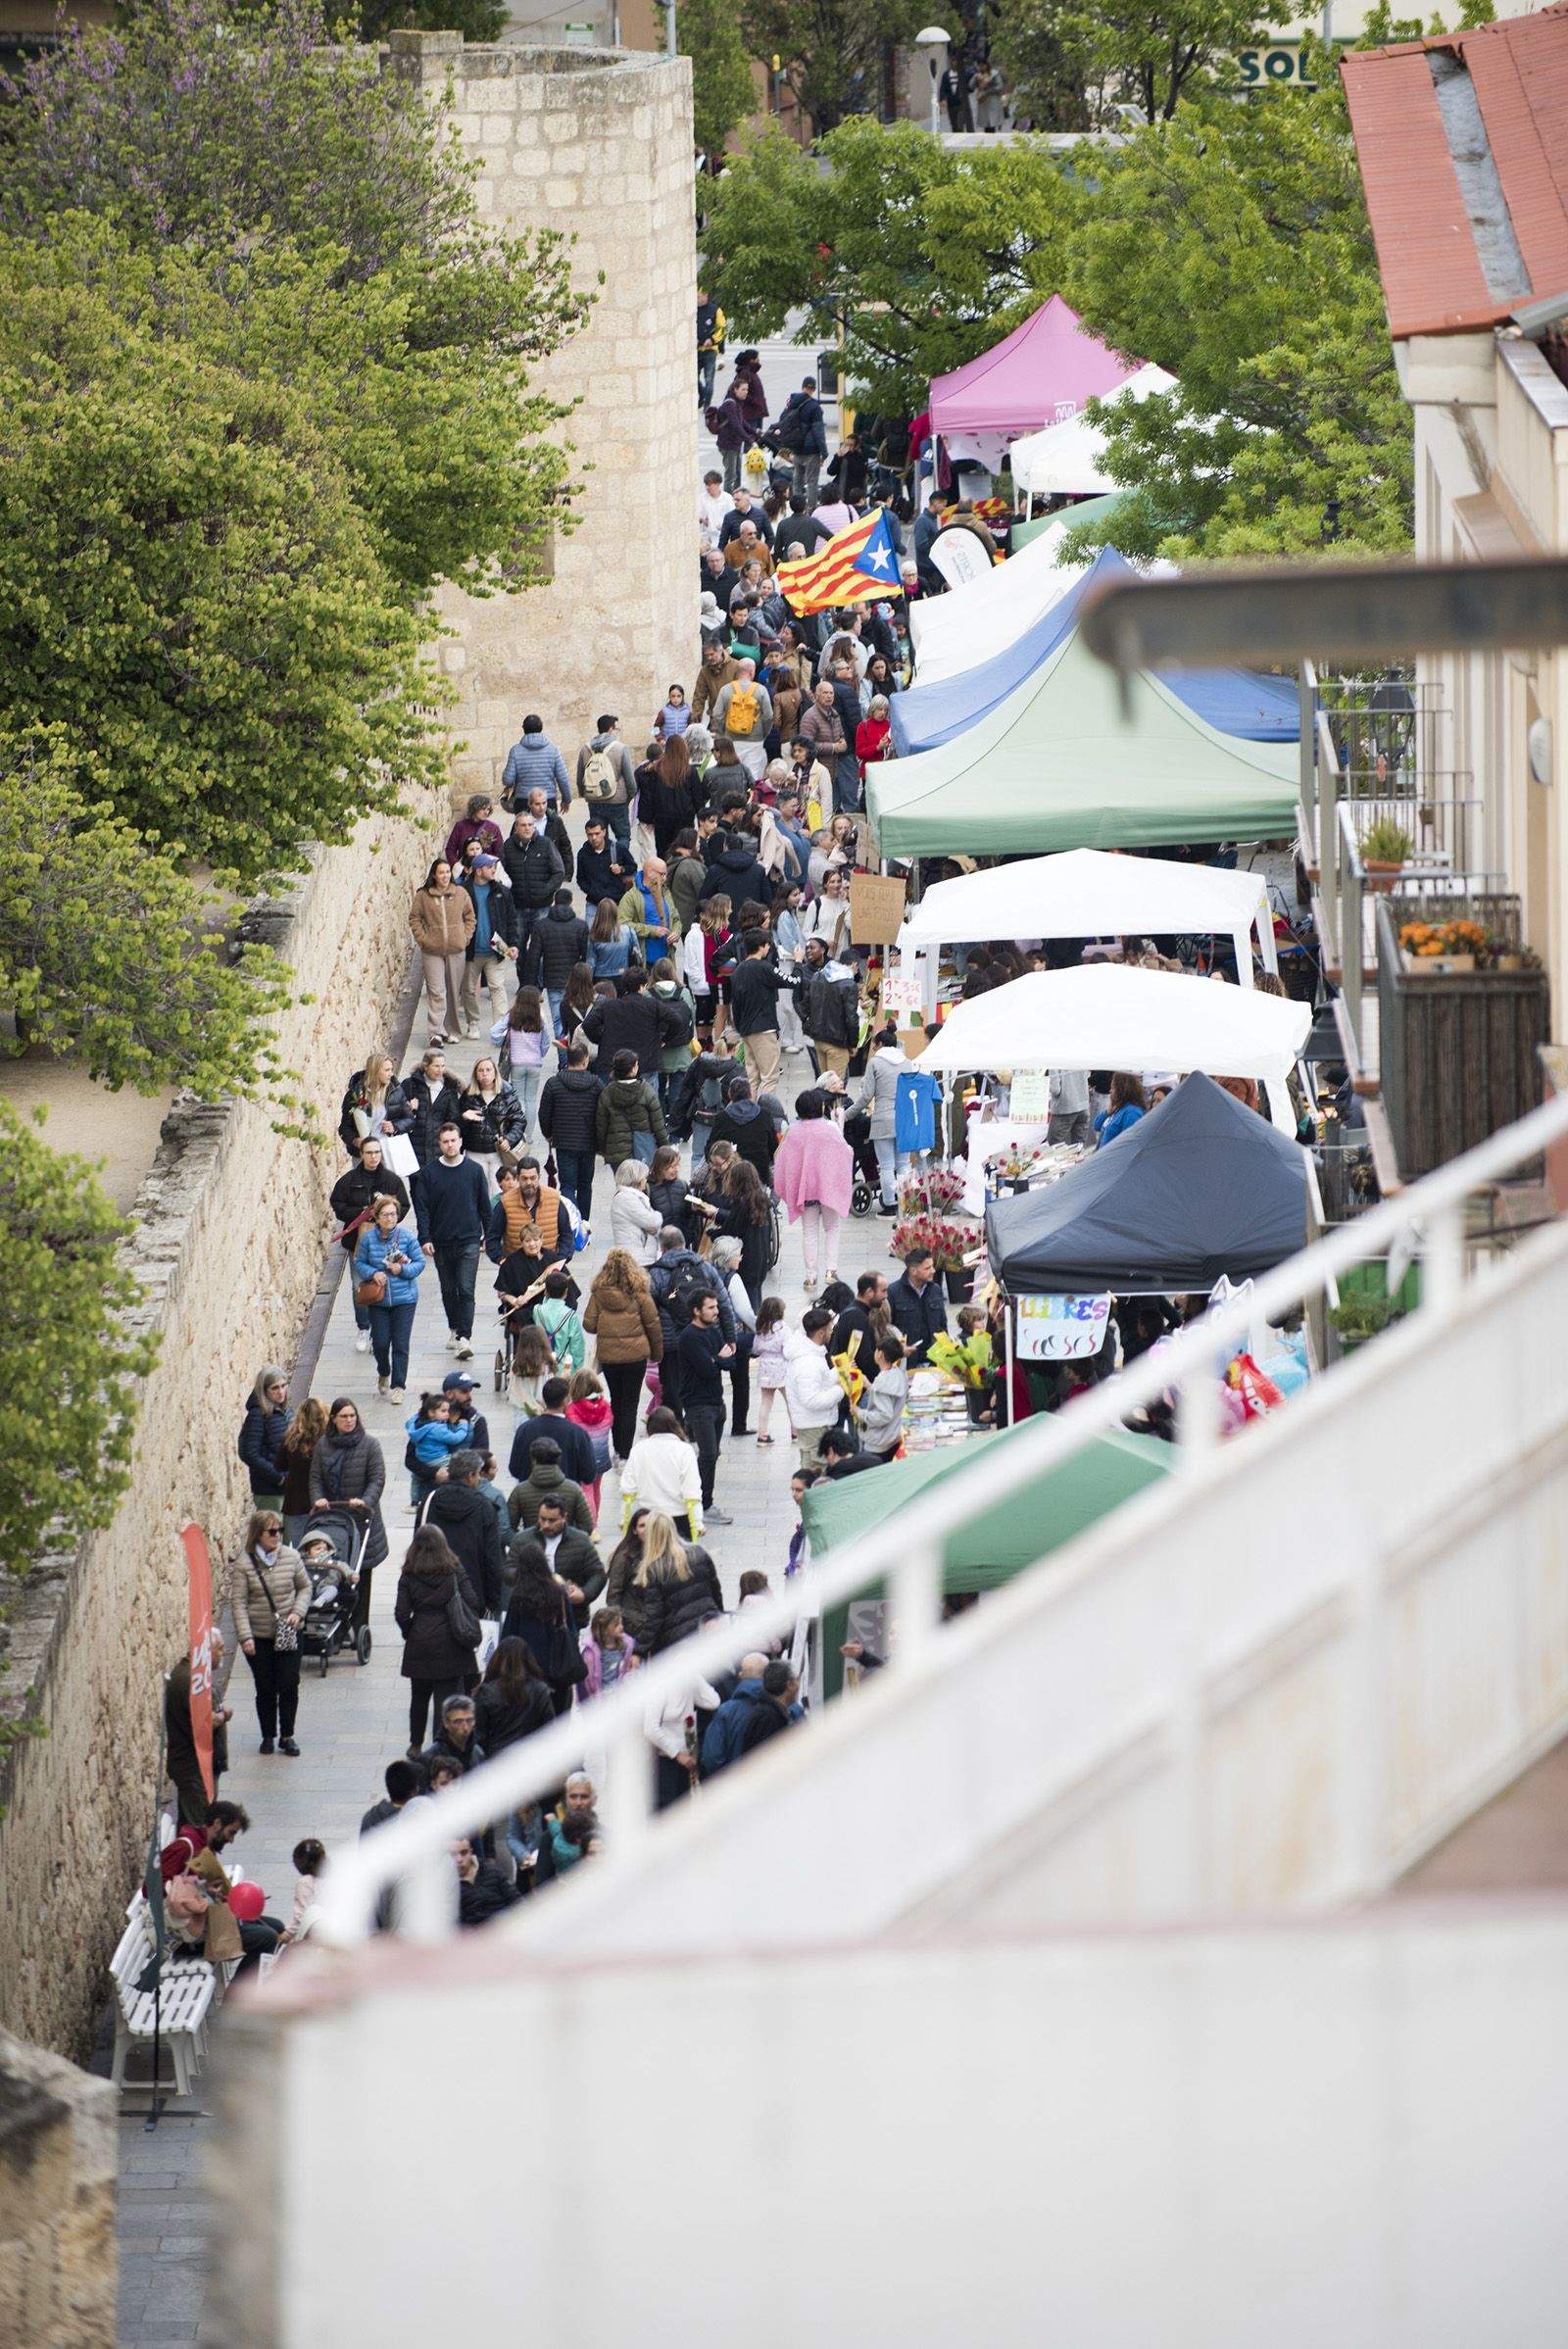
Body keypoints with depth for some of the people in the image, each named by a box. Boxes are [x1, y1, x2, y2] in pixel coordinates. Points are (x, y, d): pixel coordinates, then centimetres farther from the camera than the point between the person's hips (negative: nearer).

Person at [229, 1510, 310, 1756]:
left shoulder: (291, 1557, -2)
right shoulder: (243, 1564, -10)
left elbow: (305, 1587, 11)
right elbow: (238, 1602, -10)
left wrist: (298, 1611, -6)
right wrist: (245, 1637, -17)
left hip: (287, 1635, 2)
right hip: (258, 1636, -2)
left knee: (289, 1685, -1)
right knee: (265, 1688, 5)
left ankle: (287, 1736, 14)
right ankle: (268, 1736, 20)